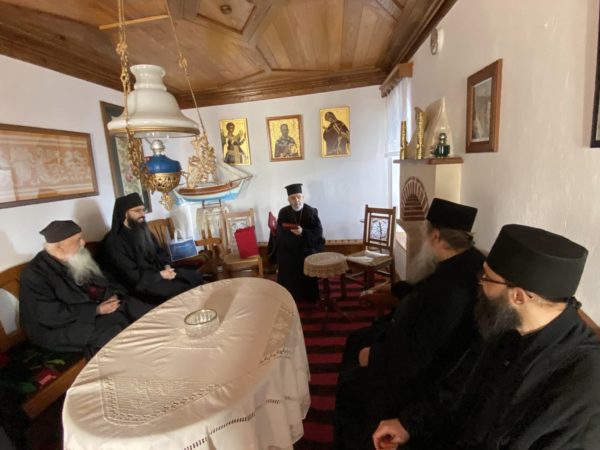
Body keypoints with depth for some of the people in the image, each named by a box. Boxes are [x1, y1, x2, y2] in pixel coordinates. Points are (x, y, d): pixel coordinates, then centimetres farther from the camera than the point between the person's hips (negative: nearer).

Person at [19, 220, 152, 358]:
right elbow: (51, 315, -19)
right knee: (115, 334, -32)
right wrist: (96, 310, -21)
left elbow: (103, 281, 15)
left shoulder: (78, 258, 7)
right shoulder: (35, 274, -14)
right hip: (67, 323, -6)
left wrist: (113, 295, -7)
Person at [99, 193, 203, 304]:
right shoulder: (113, 242, -17)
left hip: (158, 271, 8)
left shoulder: (143, 231, 9)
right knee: (183, 290, -25)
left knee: (196, 277, -4)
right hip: (139, 283, -8)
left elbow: (158, 251, 18)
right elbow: (131, 276, -20)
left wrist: (167, 266, -2)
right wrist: (160, 275, -18)